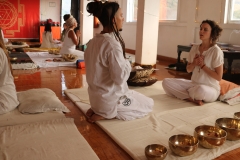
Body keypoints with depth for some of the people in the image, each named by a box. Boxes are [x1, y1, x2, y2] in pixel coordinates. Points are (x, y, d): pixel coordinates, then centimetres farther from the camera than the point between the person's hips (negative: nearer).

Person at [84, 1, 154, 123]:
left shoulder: (93, 42, 1)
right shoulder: (112, 44, -25)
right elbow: (120, 77, -24)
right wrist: (127, 63, -7)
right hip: (110, 99, -8)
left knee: (136, 96, 32)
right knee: (149, 103, 14)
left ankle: (97, 110, 12)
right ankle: (106, 114, -1)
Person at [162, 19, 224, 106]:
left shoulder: (216, 51, -12)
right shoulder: (194, 48, 5)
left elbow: (219, 77, -13)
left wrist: (202, 65, -16)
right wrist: (194, 63, -11)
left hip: (210, 88, -6)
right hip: (193, 83, 6)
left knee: (201, 90, -44)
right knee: (166, 82, -11)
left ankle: (186, 93, -7)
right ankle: (193, 99, -19)